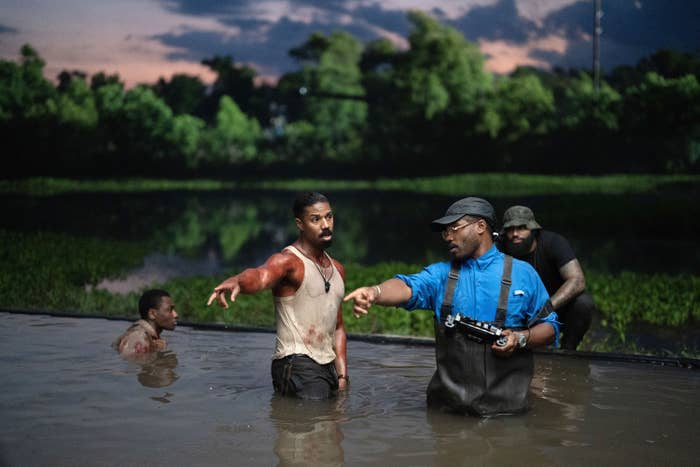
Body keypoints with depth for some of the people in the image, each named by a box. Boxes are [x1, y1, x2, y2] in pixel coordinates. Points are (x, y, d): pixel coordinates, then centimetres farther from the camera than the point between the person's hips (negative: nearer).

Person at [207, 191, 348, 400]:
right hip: (297, 365, -8)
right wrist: (236, 281, -57)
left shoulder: (337, 269, 17)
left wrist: (342, 375, 13)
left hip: (328, 367, 8)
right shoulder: (287, 261, -9)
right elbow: (260, 276, -33)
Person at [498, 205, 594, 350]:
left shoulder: (554, 242, -21)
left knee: (584, 302, -33)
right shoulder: (502, 250, -13)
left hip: (559, 305, -2)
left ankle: (568, 348, -7)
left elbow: (577, 280, -32)